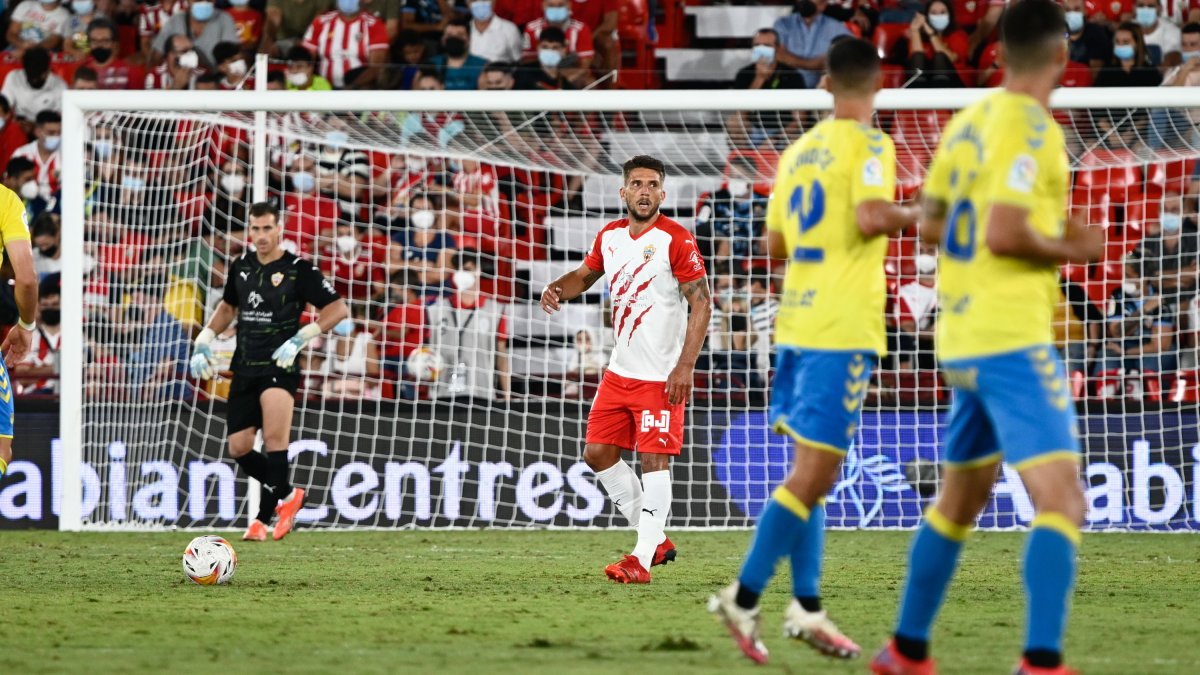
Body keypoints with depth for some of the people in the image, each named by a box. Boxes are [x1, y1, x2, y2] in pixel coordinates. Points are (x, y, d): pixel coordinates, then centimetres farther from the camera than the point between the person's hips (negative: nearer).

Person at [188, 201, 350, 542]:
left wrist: (299, 339, -15)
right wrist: (204, 341, 16)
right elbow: (228, 307, 28)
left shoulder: (299, 270, -6)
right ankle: (286, 494, 26)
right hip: (244, 369, 6)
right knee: (239, 449, 3)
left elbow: (338, 309, -7)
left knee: (274, 439, -23)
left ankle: (265, 516, -14)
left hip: (279, 366, -6)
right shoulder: (241, 267, 11)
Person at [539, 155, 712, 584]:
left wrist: (685, 366, -21)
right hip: (620, 369, 8)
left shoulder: (675, 240, -13)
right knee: (598, 453, 7)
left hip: (661, 376, -8)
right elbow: (586, 274, 26)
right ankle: (655, 539, 18)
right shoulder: (610, 236, 8)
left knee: (653, 460, -8)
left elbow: (702, 303, -14)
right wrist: (558, 288, 2)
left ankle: (642, 560, -6)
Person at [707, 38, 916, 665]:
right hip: (843, 330, -8)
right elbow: (872, 215, -23)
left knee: (808, 469, 14)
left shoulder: (799, 150, 14)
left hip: (796, 324, 8)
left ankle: (807, 605, 11)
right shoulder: (868, 143, -7)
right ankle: (745, 595, -11)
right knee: (813, 473, -6)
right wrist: (925, 214, -6)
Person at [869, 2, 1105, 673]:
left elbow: (932, 221, 20)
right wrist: (1070, 249, -6)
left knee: (960, 498, 22)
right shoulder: (1032, 128, -14)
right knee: (1061, 500, -13)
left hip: (961, 337, 9)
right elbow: (1003, 236, -22)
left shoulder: (968, 121, 11)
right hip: (1014, 340, -9)